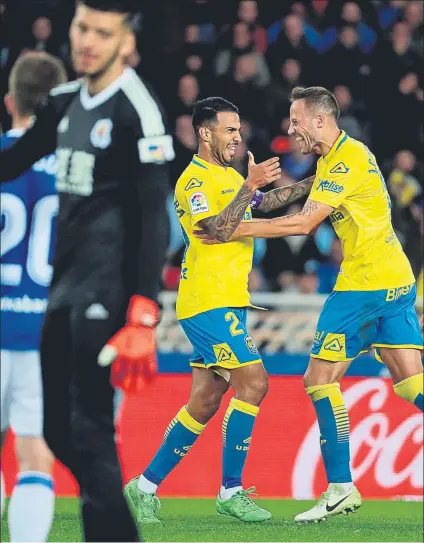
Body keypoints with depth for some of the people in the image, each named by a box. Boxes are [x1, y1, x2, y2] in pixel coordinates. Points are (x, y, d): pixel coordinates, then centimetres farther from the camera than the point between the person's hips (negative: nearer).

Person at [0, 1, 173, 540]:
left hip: (106, 290, -8)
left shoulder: (136, 112, -13)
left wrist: (143, 318, -27)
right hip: (65, 283, 9)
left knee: (89, 427, -13)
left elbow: (155, 220, -19)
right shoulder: (65, 103, 12)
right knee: (58, 429, 10)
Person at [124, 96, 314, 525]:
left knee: (205, 402, 8)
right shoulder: (194, 180, -11)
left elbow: (264, 202, 34)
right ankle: (230, 492, -12)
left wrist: (310, 184, 26)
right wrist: (249, 186, -23)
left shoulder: (229, 175, 18)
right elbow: (219, 228, -23)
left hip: (227, 304, 10)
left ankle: (146, 486, 14)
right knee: (253, 382, -16)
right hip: (208, 302, -10)